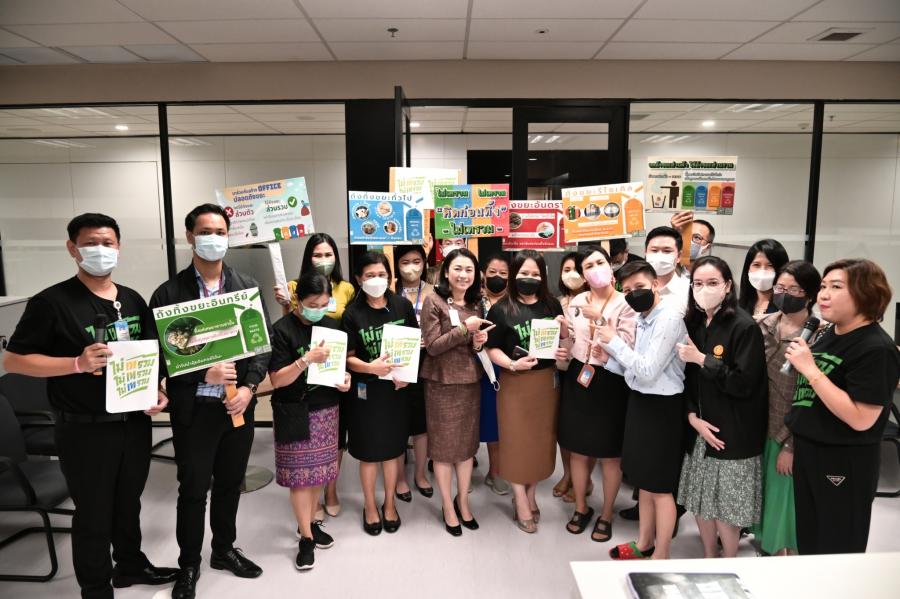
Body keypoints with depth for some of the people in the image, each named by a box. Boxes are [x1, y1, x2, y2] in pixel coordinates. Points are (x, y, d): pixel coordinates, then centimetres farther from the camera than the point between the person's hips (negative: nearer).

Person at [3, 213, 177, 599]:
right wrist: (78, 363, -24)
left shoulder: (133, 300, 6)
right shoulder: (52, 302, -12)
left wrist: (158, 391, -1)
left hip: (135, 421, 5)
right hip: (85, 430, -5)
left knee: (129, 502, 22)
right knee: (93, 514, 10)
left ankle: (130, 564, 43)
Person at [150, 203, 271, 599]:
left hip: (239, 404, 3)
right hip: (193, 408, -3)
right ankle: (189, 565, 30)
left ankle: (224, 550, 38)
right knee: (193, 489, 8)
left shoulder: (248, 287, 3)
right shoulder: (169, 293, -5)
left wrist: (249, 388, -10)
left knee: (230, 483, 17)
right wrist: (203, 375, -19)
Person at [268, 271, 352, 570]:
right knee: (300, 473, 1)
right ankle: (306, 538, 15)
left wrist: (345, 376, -5)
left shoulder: (331, 325, 3)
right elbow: (277, 380, -17)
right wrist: (307, 360, -29)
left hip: (326, 409, 5)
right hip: (295, 413, -5)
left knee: (319, 469, 13)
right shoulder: (283, 329, -14)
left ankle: (310, 522, 33)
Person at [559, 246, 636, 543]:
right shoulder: (576, 302, 5)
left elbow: (626, 345, -19)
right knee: (578, 450, 14)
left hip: (610, 384, -4)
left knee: (609, 454, 8)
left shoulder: (626, 304, -8)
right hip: (578, 380, 4)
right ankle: (581, 508, 34)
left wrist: (599, 319, -24)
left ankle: (606, 515, 27)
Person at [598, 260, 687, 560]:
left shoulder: (669, 319, -20)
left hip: (661, 407, -9)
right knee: (643, 480, 21)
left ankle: (661, 557, 22)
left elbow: (648, 371, -23)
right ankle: (644, 543, 38)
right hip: (639, 401, 9)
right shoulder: (642, 319, 7)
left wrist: (614, 341, -16)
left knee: (661, 487, 6)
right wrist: (609, 358, -2)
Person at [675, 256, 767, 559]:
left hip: (732, 432, -5)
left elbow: (745, 384, -16)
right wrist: (693, 416, -6)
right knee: (700, 500, 14)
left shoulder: (745, 327, -13)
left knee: (725, 506, 4)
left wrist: (702, 359, -17)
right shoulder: (693, 324, 5)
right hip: (700, 429, 5)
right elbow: (686, 377, 6)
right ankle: (708, 559, 34)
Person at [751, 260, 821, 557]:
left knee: (788, 502, 10)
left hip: (793, 437, -4)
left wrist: (790, 445, -13)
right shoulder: (762, 324, 2)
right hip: (761, 429, 5)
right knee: (764, 498, 18)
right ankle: (767, 551, 38)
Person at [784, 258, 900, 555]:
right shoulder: (828, 334, 4)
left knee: (837, 553, 9)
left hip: (844, 464, -7)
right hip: (807, 451, 7)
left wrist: (810, 369, -26)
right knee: (808, 543, 21)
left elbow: (860, 419, -27)